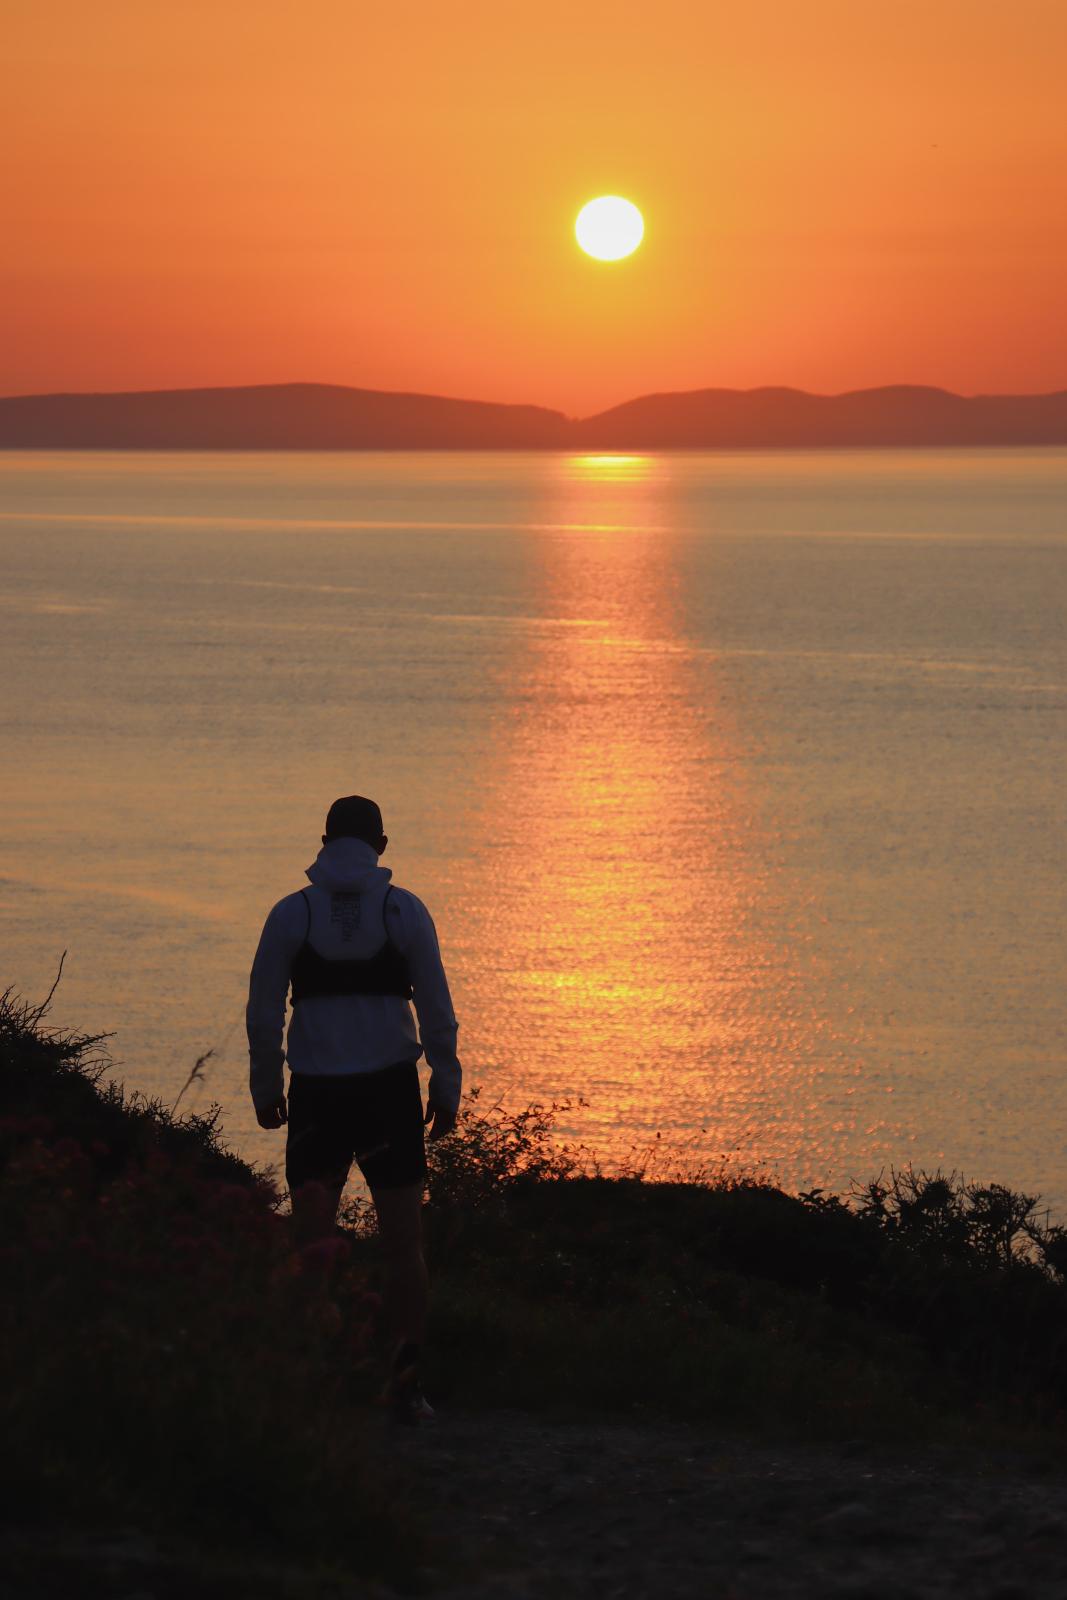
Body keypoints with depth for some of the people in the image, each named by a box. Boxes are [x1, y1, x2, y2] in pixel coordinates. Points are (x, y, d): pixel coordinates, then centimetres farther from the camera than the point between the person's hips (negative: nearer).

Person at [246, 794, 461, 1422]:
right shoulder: (404, 911, -1)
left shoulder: (292, 914, 0)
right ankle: (407, 1385, 2)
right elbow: (438, 1011, -1)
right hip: (390, 1088, 0)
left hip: (316, 1093, 0)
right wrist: (447, 1089, 7)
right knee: (404, 1245, 5)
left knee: (312, 1244, 8)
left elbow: (263, 1015, 1)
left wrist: (265, 1090, 11)